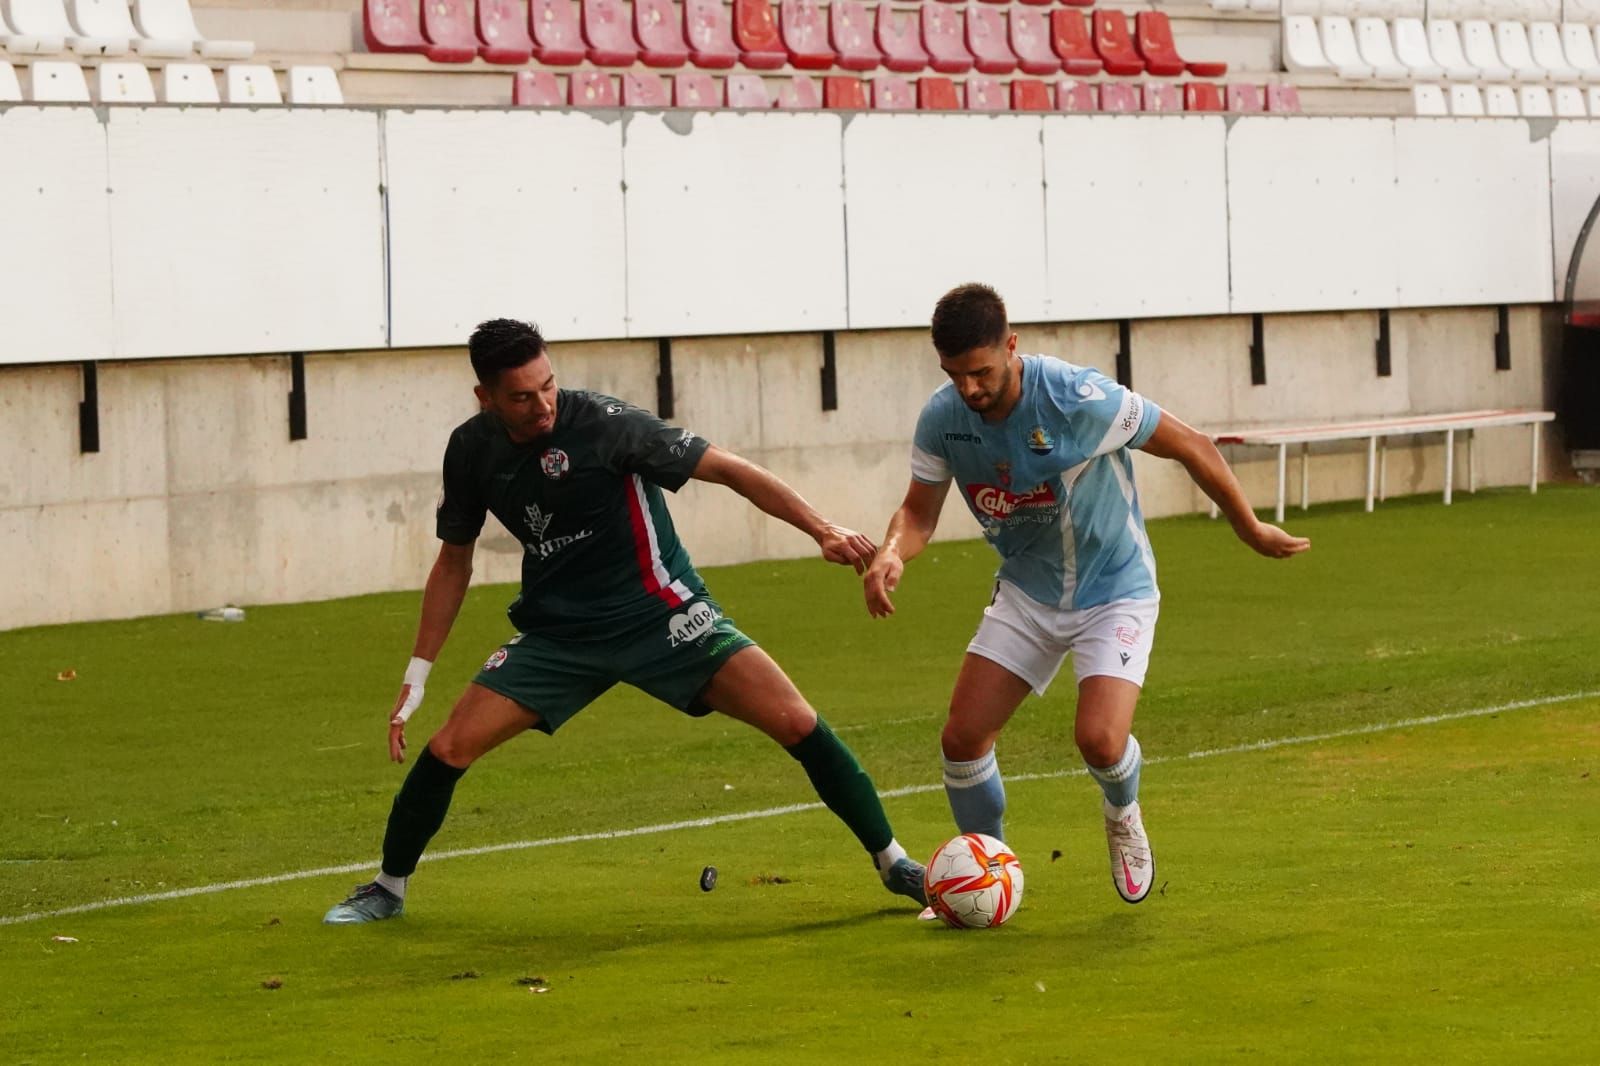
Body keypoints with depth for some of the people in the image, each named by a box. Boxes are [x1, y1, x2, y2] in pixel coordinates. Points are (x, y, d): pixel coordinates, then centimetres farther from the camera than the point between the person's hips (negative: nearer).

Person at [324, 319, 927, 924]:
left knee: (797, 723, -17)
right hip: (559, 634, 4)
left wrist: (822, 530, -25)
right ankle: (388, 886, 17)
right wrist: (417, 675, 8)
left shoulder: (602, 424, -20)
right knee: (449, 748, -8)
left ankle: (892, 863, 0)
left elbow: (727, 470, -17)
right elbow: (454, 561, 10)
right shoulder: (472, 450, -5)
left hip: (662, 617, -3)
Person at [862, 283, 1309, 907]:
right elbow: (919, 511, 1)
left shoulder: (1079, 400, -28)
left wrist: (1250, 530, -3)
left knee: (1100, 739, -23)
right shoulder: (942, 418, -13)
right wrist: (890, 555, -24)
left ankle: (1123, 815, 14)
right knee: (962, 739, -6)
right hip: (1026, 592, 5)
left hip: (1114, 591, -5)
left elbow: (1191, 448, -15)